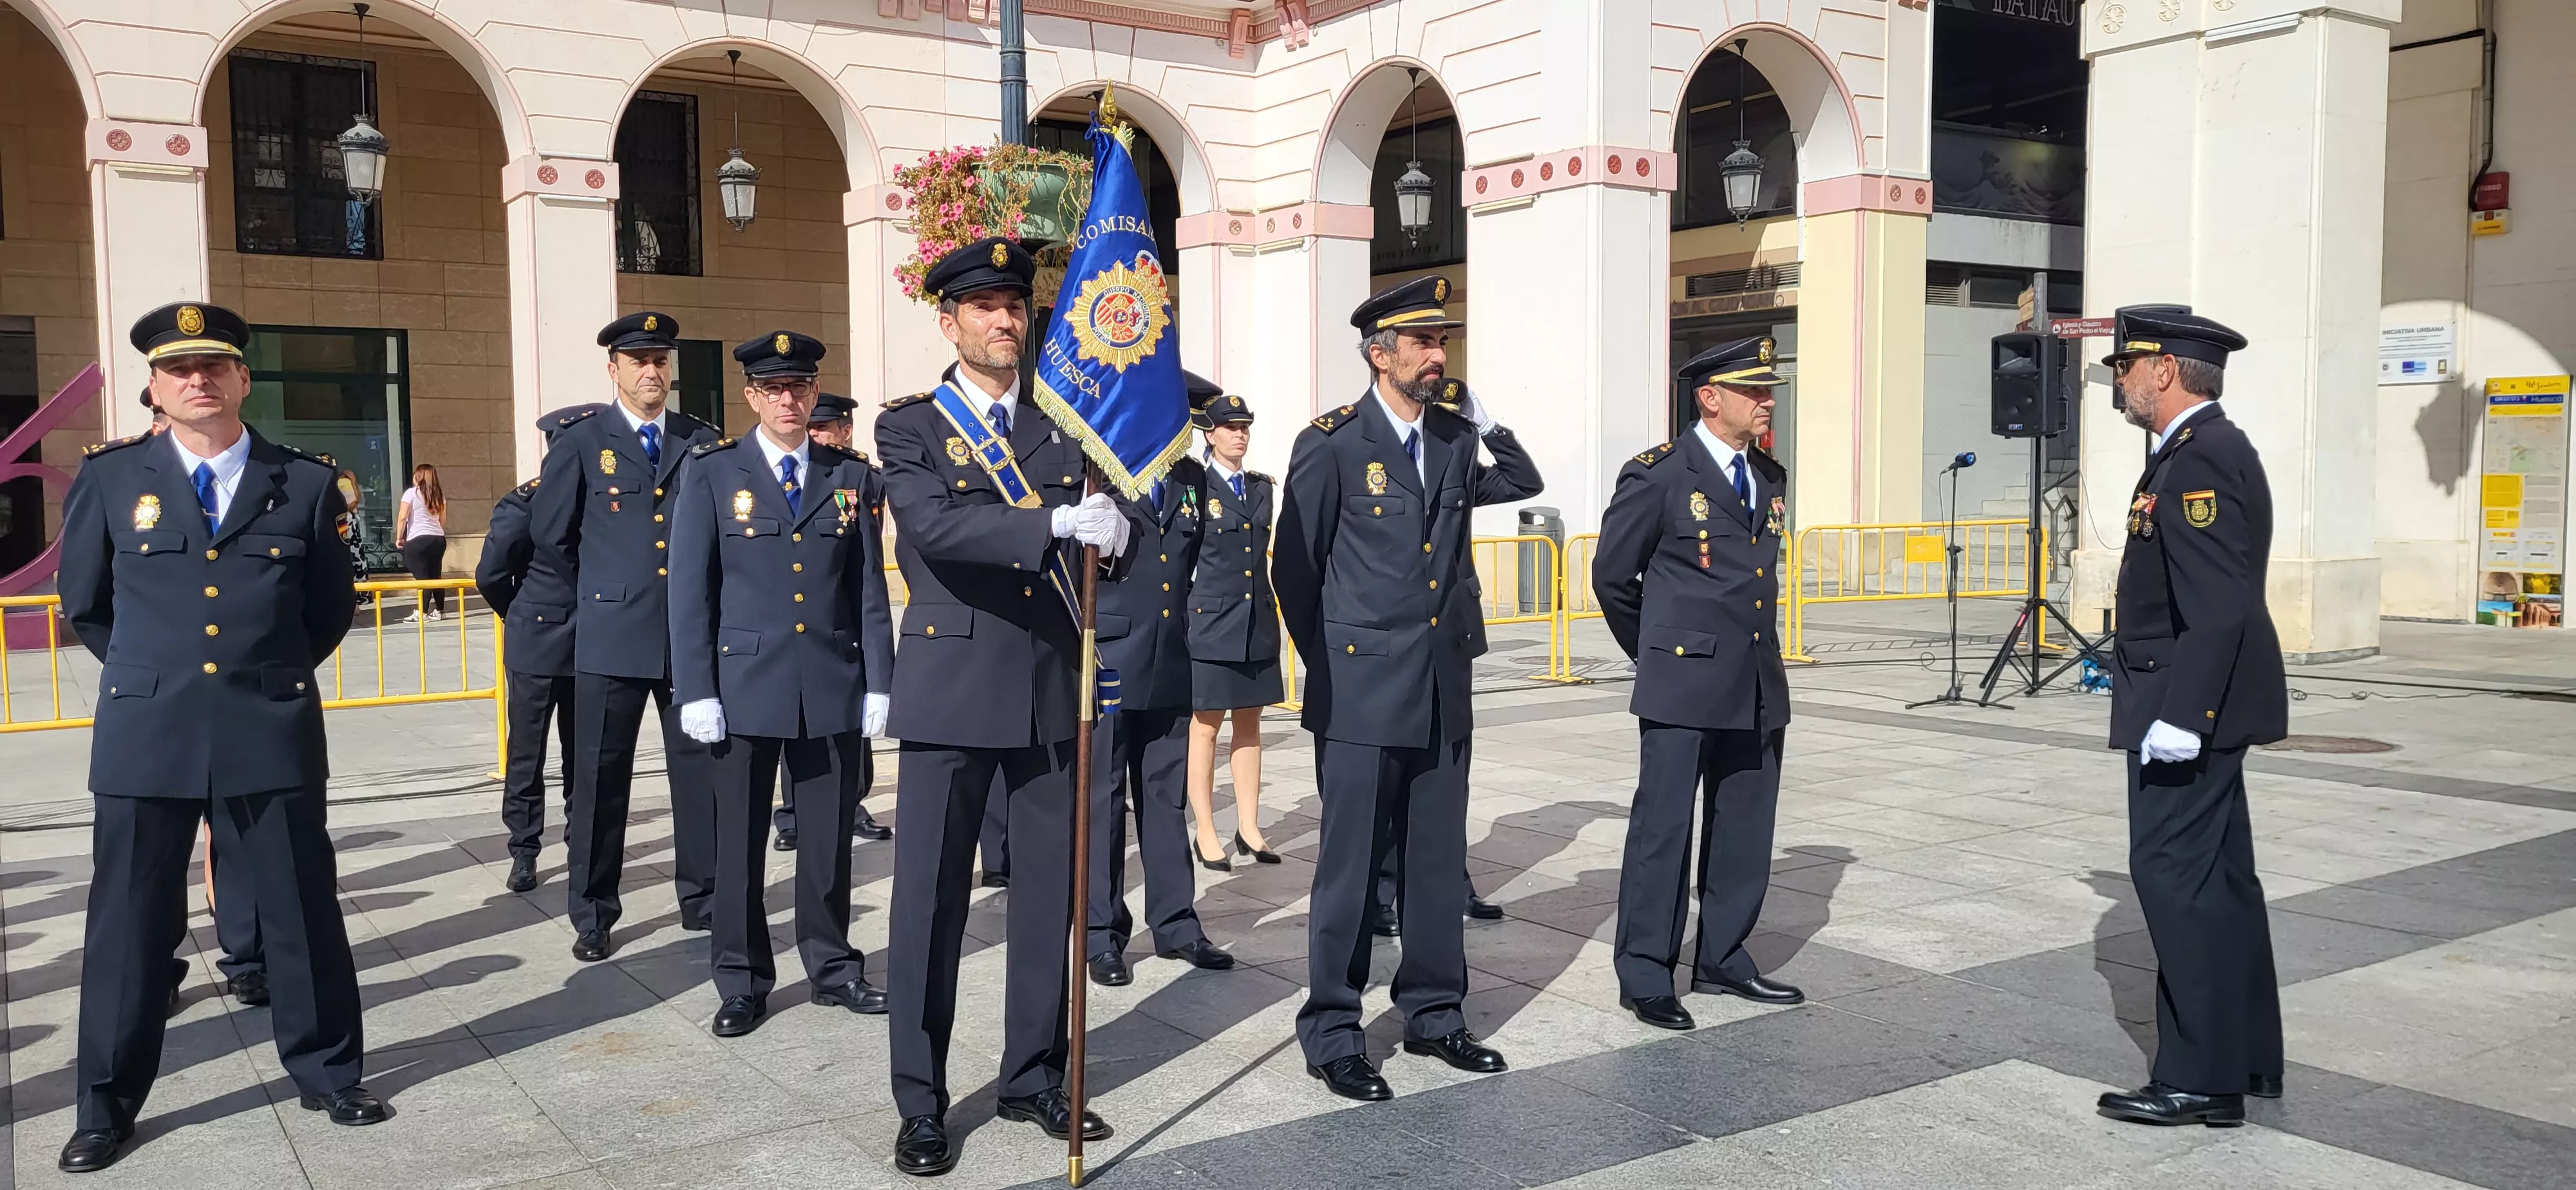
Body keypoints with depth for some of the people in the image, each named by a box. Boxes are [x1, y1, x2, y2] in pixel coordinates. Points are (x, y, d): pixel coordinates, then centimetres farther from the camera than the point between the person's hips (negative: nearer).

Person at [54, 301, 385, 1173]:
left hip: (272, 734, 0)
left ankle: (326, 1074, 25)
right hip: (144, 736, 0)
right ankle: (106, 1109, 22)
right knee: (129, 925, 8)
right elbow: (85, 602, 13)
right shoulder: (109, 476, 2)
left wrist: (271, 675, 12)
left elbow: (330, 608, 12)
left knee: (303, 913, 8)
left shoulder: (304, 481, 2)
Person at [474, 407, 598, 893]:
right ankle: (524, 853, 12)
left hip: (590, 647, 3)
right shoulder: (525, 503, -10)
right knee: (527, 756, 5)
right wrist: (522, 617, 3)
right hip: (537, 646, -3)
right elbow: (491, 575, -7)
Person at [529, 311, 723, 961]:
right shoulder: (581, 438, 2)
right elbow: (549, 531, 6)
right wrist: (599, 587, 12)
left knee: (701, 767, 7)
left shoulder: (703, 441, 7)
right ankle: (592, 916, 14)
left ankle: (702, 898, 21)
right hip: (612, 634, -2)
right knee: (599, 779, 3)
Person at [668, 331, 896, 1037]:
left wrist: (879, 684, 2)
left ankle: (832, 966, 25)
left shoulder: (852, 478, 7)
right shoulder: (711, 473, 1)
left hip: (834, 687, 2)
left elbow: (871, 590, 7)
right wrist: (695, 691, -7)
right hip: (745, 684, -2)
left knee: (830, 834, 9)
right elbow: (690, 588, -2)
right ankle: (742, 982, 19)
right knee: (740, 840, 6)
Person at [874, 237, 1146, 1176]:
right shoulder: (910, 427, 0)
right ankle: (921, 1105, 15)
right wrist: (1055, 523, -30)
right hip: (950, 690, -4)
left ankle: (1034, 1078, 26)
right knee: (930, 900, 2)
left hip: (1050, 689, 4)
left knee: (1048, 893, 10)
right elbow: (934, 526, -18)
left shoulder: (1063, 426, 12)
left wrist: (1117, 528, -20)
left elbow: (1124, 505, 5)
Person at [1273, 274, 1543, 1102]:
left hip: (1443, 692, 6)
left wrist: (1485, 420, 11)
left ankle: (1433, 1014, 27)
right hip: (1361, 694, -5)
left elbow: (1523, 482, 26)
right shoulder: (1331, 445, -7)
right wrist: (1330, 663, 4)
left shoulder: (1455, 440, 9)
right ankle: (1332, 1035, 13)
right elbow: (1295, 568, -3)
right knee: (1351, 867, 1)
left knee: (1440, 863, 13)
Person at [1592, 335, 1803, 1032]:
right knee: (1663, 829, -2)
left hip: (1758, 686, 7)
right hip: (1683, 685, -7)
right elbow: (1612, 576, 0)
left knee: (1745, 830, 12)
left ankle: (1723, 960, 25)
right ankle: (1644, 976, 7)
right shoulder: (1659, 476, -8)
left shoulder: (1770, 477, 13)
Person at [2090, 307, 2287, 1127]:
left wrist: (2178, 715, -25)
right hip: (2197, 705, 11)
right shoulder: (2202, 451, 15)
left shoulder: (2202, 459, -17)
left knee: (2174, 876, -6)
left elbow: (2219, 606, -24)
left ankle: (2200, 1080, 2)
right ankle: (2249, 1059, 26)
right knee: (2218, 878, 16)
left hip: (2186, 704, -11)